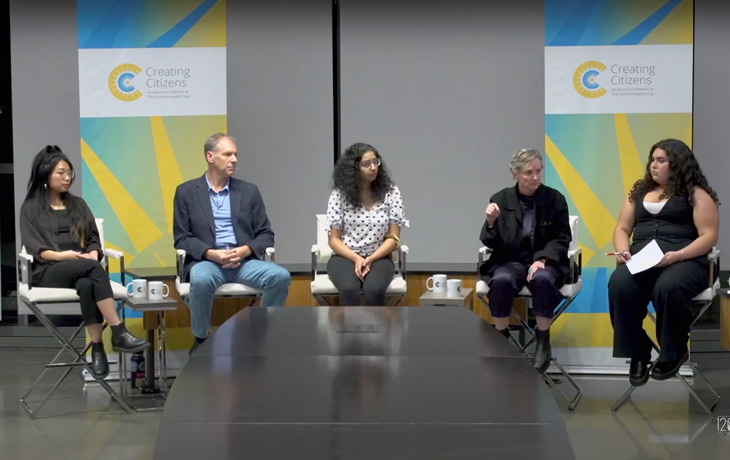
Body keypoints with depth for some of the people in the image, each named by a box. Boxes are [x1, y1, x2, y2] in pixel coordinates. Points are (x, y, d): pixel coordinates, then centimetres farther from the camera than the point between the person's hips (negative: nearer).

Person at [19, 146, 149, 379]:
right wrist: (62, 256, -20)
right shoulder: (31, 208, 9)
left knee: (87, 285, -37)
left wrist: (92, 255, -10)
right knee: (93, 268, -36)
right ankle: (119, 333, -40)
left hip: (82, 270, 3)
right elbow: (33, 248, -3)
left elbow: (93, 240, 14)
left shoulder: (78, 204, 21)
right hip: (48, 272, -3)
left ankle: (97, 349, -41)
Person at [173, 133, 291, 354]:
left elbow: (266, 235, 11)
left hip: (244, 261, 3)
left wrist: (245, 250, -12)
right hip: (206, 261, -2)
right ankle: (201, 339, -13)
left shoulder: (249, 191, 14)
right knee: (202, 280, -38)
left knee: (281, 276, -26)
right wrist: (211, 254, -17)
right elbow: (182, 238, 2)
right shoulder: (187, 191, 7)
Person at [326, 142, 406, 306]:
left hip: (378, 258, 0)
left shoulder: (391, 193, 1)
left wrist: (370, 259, -16)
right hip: (345, 257, 0)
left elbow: (393, 238, 0)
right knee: (350, 290, -35)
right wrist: (357, 258, -17)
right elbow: (334, 239, 1)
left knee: (374, 290, -34)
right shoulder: (339, 194, -1)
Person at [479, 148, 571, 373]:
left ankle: (543, 344, -18)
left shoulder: (555, 199, 2)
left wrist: (543, 260, -17)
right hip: (510, 261, 1)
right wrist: (491, 221, -19)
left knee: (542, 279, -36)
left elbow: (562, 239, 1)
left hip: (544, 261, 0)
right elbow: (490, 244, 3)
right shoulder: (500, 199, 2)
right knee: (502, 281, -34)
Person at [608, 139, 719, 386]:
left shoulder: (697, 194, 8)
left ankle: (673, 353, -13)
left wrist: (677, 256, -18)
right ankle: (637, 354, -19)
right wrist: (623, 251, -1)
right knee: (619, 285, -32)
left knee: (668, 288, -39)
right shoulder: (639, 192, 24)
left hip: (685, 258, -4)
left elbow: (709, 236, -2)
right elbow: (622, 228, 22)